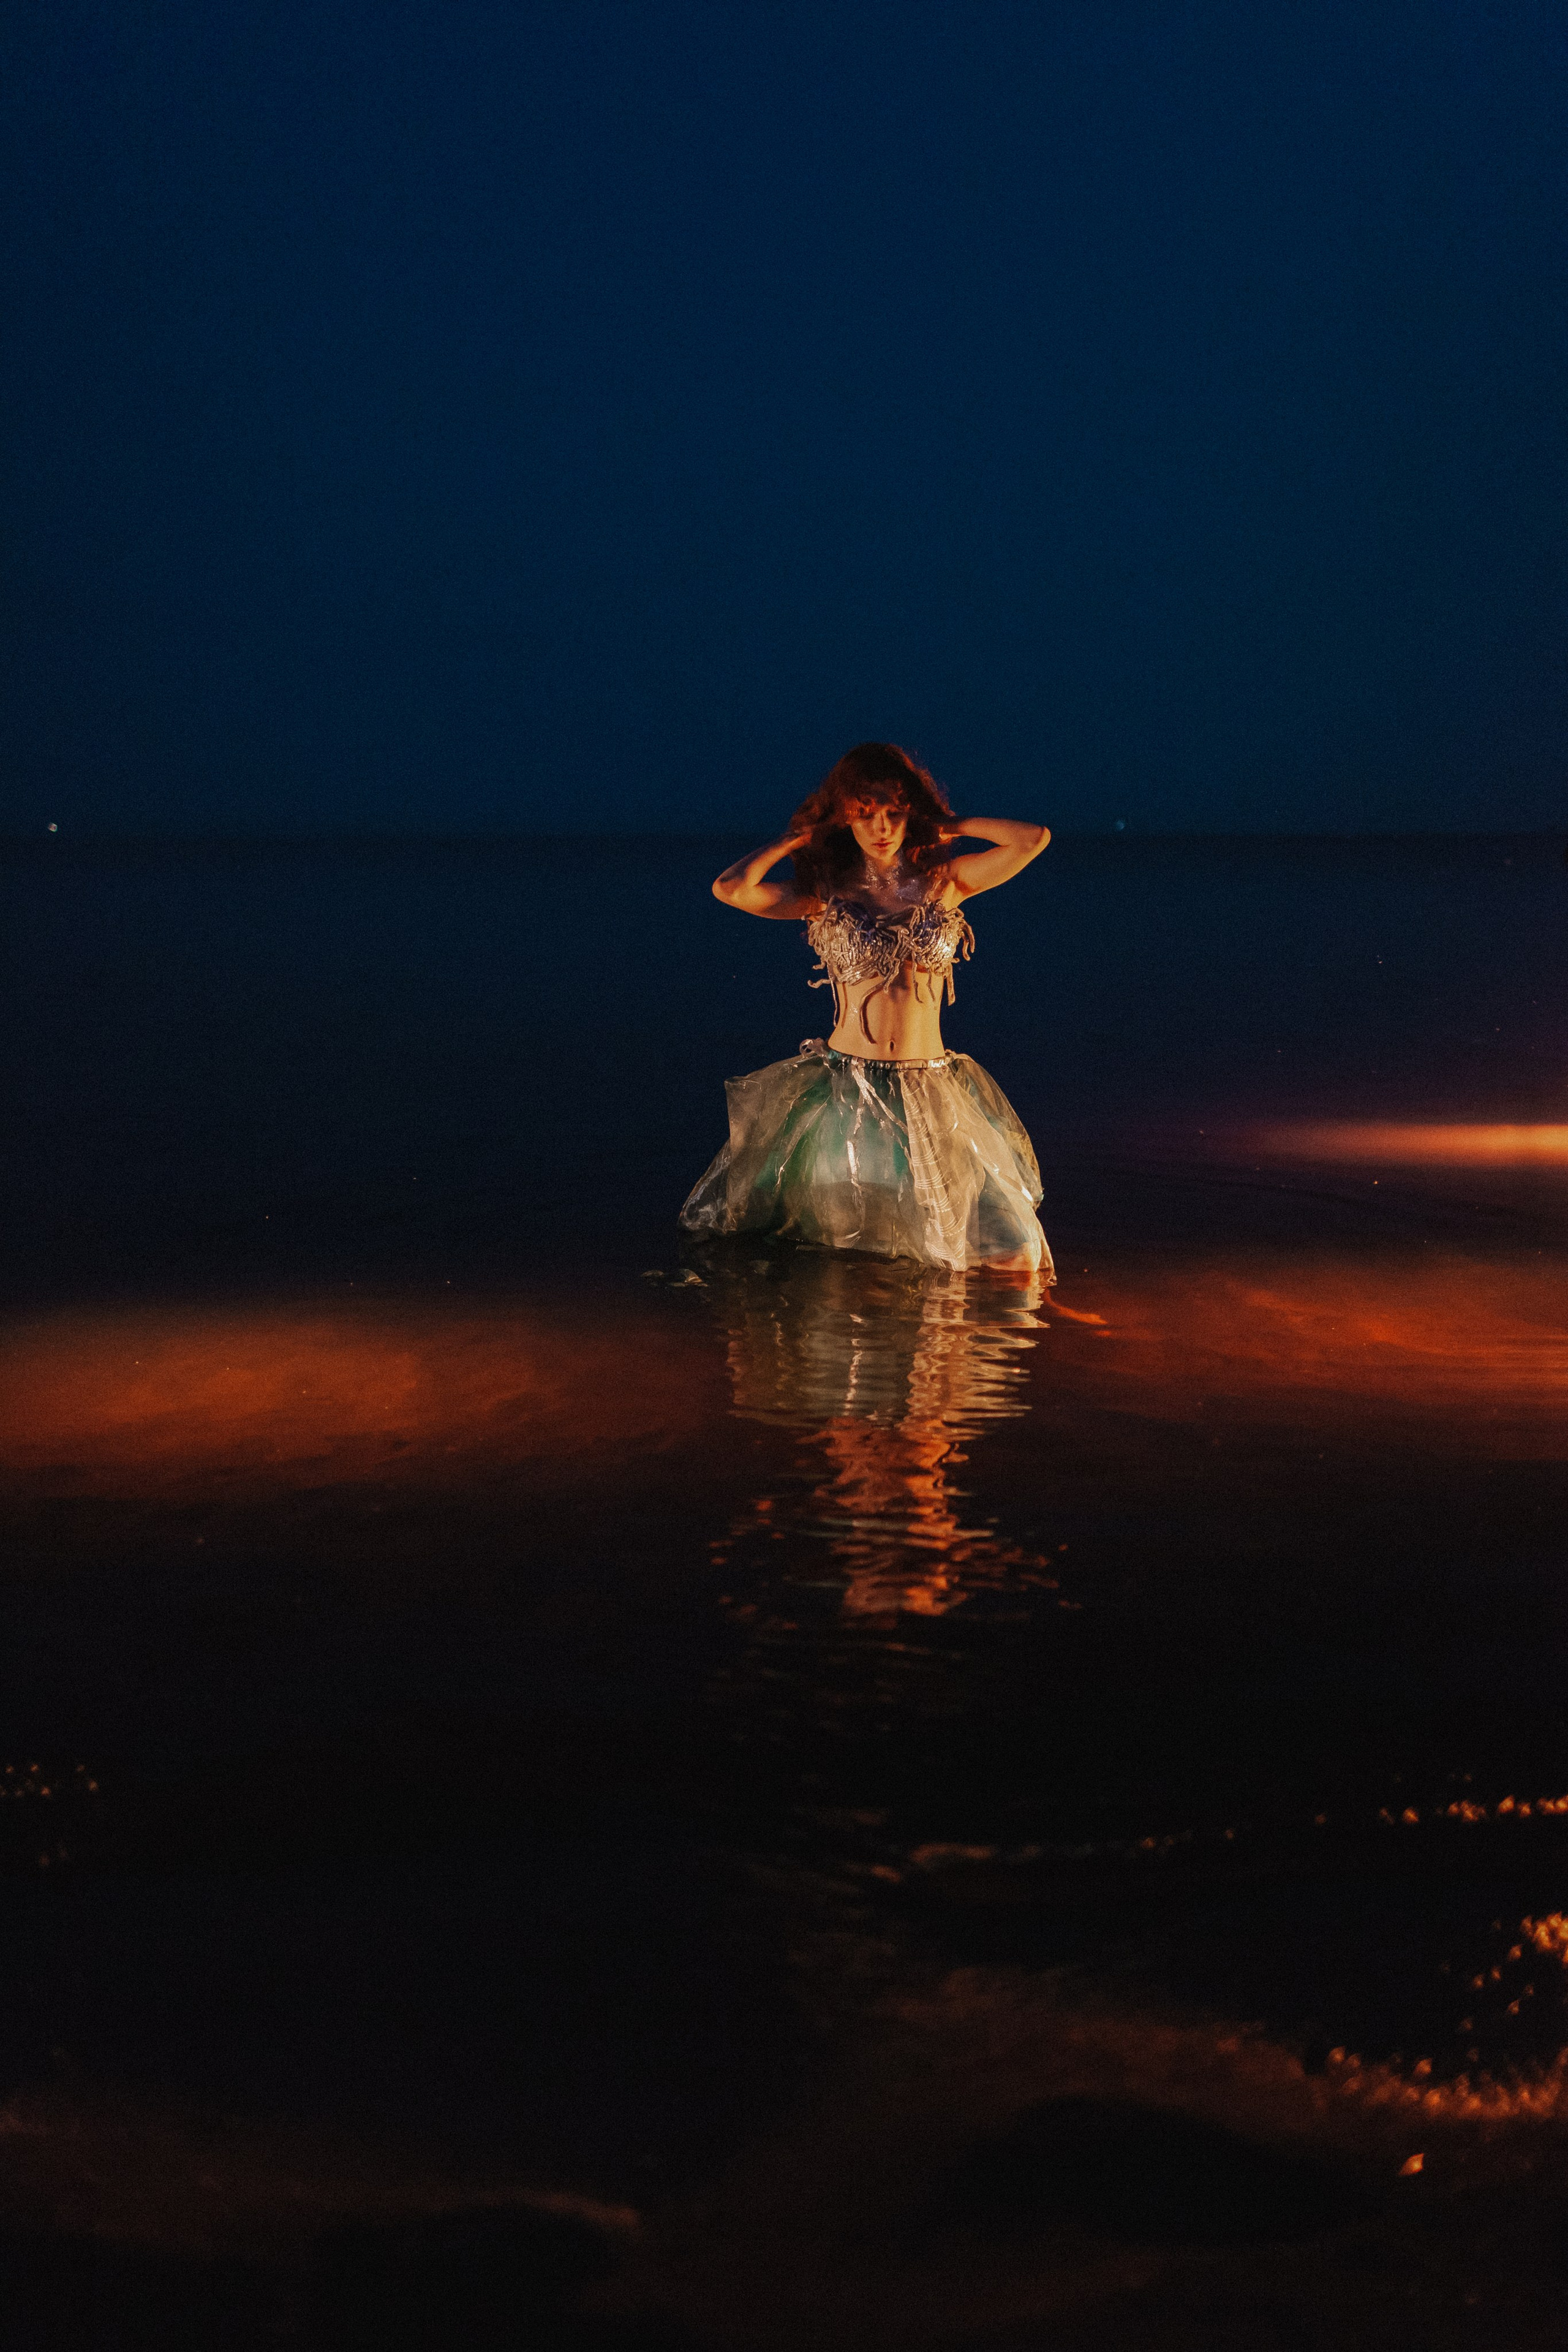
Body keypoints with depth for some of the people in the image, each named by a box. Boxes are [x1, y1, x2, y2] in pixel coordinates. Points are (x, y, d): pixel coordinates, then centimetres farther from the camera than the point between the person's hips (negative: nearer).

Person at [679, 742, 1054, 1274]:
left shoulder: (945, 881, 4)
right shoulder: (826, 893, 1)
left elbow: (1034, 838, -9)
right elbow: (729, 888, -15)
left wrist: (949, 825, 3)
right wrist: (801, 837, -1)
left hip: (932, 1099, 1)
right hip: (845, 1095, -1)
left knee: (1012, 1258, -5)